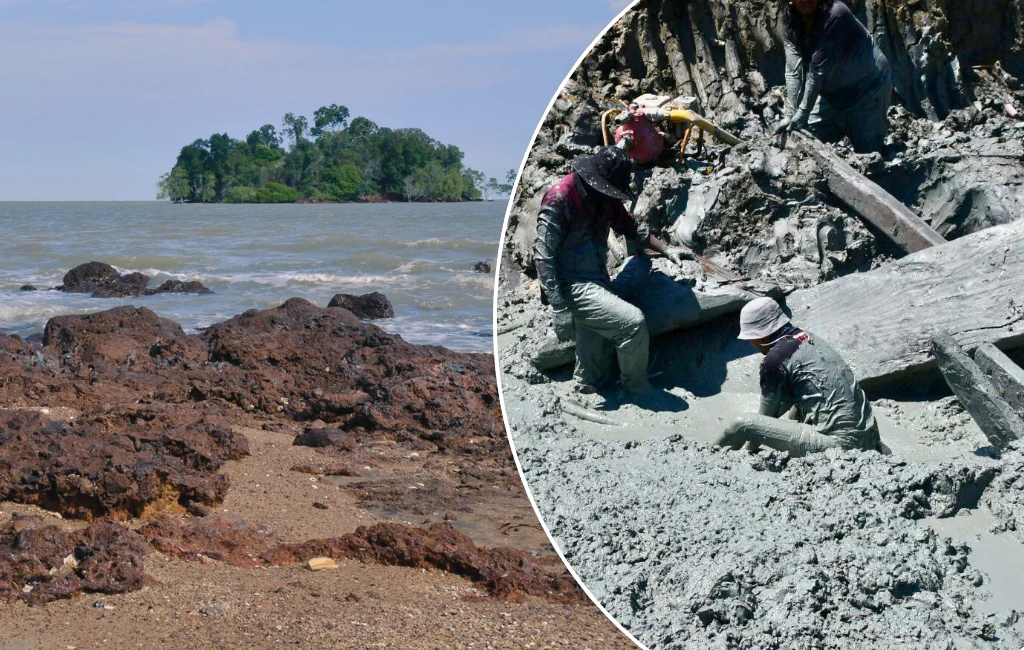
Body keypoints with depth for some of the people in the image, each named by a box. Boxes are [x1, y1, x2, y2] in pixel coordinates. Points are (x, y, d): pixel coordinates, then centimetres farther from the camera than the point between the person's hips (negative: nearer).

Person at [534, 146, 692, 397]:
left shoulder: (606, 198, 7)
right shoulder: (559, 199, -17)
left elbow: (632, 228, 25)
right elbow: (543, 256, -19)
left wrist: (666, 249, 11)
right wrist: (559, 309, -23)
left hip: (598, 281, 8)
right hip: (573, 286, -8)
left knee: (599, 360, 8)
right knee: (633, 323, -19)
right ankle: (639, 393, 1)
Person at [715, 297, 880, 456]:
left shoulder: (775, 359, -8)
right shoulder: (808, 338, 16)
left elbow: (767, 414, 4)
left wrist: (751, 447, 20)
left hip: (838, 443, -9)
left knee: (743, 425, -10)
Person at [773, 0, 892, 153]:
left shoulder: (835, 15, -31)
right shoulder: (790, 24, -11)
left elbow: (818, 71, -30)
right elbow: (793, 71, -18)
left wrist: (802, 114, -29)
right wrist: (790, 116, -26)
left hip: (867, 89, -6)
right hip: (833, 92, 6)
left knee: (867, 155, -4)